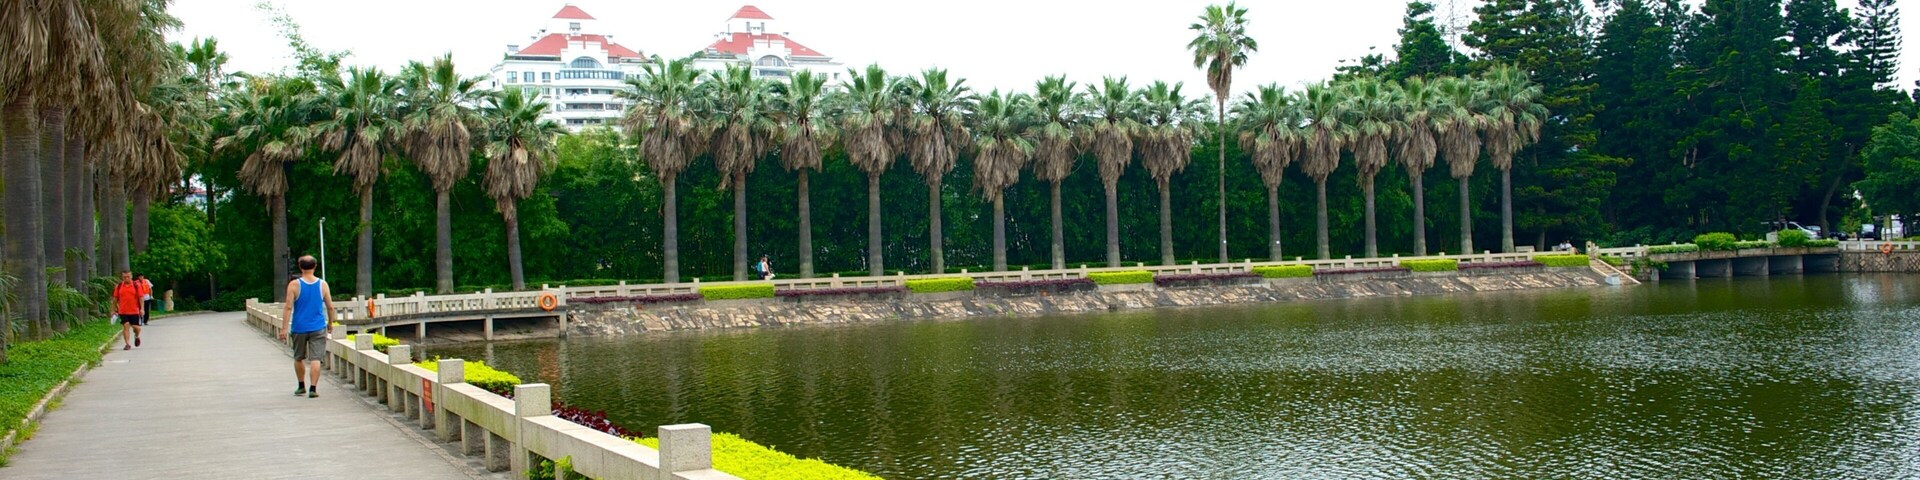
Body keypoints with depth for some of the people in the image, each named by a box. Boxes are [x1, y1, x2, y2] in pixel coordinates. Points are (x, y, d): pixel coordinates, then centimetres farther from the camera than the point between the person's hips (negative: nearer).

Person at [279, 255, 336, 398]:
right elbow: (330, 307, 3)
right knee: (315, 359, -2)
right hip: (318, 328, 0)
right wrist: (330, 324, 18)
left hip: (299, 328, 0)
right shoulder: (323, 285, -1)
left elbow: (288, 308, -11)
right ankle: (313, 389, -10)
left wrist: (284, 328, -9)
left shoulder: (294, 285, -7)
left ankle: (301, 386, 27)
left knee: (299, 358, 17)